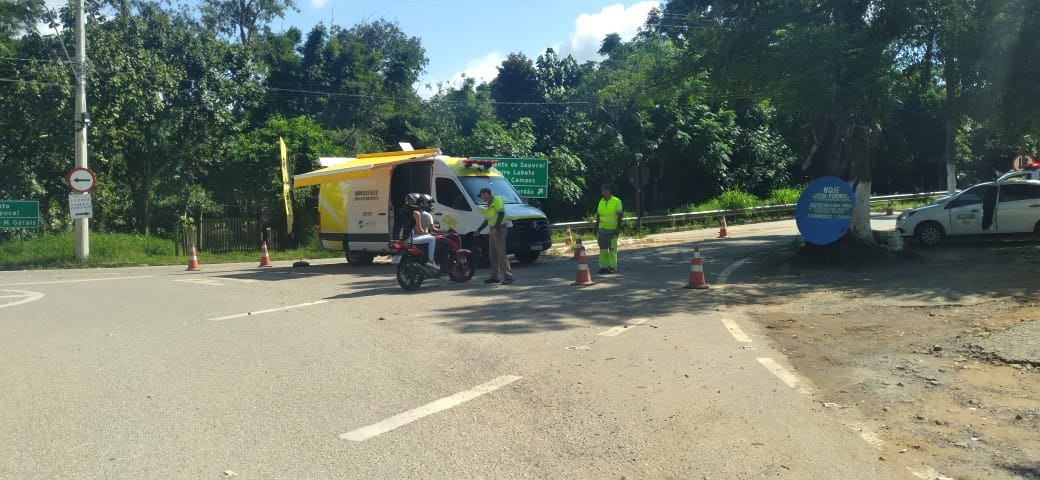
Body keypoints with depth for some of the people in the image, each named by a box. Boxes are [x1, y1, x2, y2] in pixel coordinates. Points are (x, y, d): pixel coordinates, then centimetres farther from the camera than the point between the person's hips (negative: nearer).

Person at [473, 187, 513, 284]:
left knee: (501, 254, -13)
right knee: (492, 254, 10)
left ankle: (508, 276, -13)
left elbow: (501, 214, -20)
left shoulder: (497, 200, -7)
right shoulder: (489, 204, 22)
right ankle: (495, 277, 16)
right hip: (493, 231, 10)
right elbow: (487, 220, 28)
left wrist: (496, 227, -26)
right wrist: (478, 230, 27)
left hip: (499, 230, -10)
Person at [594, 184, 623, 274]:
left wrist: (618, 227, -12)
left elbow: (620, 215, -6)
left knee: (612, 249, -2)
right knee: (603, 249, 5)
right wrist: (596, 228, 14)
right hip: (602, 229, 5)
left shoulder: (616, 201, -4)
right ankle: (603, 266, 9)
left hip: (612, 229, -5)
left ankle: (613, 267, 3)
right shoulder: (601, 202, 13)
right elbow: (598, 216, 17)